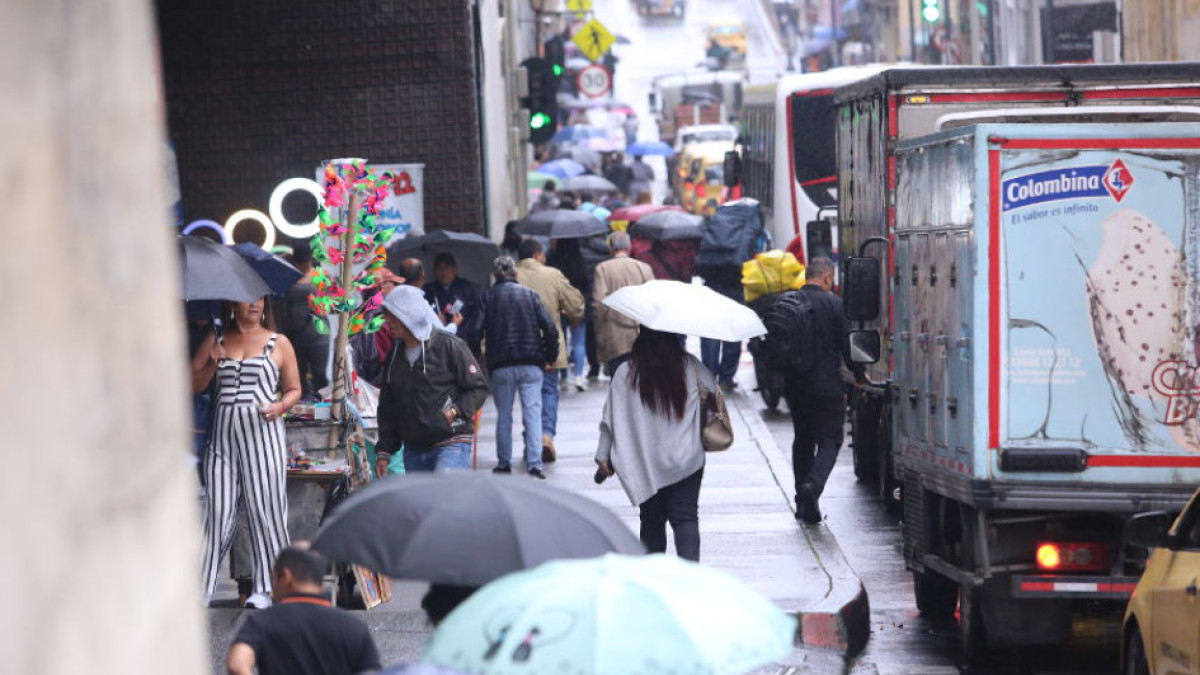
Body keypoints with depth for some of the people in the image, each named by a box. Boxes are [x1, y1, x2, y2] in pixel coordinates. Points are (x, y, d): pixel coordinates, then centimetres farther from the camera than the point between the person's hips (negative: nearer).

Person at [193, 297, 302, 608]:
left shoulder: (278, 343, 8)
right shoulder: (215, 341, 12)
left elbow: (294, 389, 11)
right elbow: (192, 386, 11)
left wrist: (280, 406, -10)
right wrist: (211, 366, -7)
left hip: (262, 434, -2)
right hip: (223, 434, 2)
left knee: (265, 510, -3)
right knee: (217, 512, -2)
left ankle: (266, 588, 5)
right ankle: (201, 588, 1)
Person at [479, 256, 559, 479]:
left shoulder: (488, 297, 2)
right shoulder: (529, 294, 3)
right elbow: (550, 328, -3)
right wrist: (549, 356, 7)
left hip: (501, 366, 0)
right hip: (531, 366, 0)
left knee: (503, 416, 11)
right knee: (533, 414, -1)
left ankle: (504, 463, 15)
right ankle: (534, 464, -8)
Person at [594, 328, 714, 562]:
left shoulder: (625, 372, -5)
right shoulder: (690, 366, -3)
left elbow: (611, 418, -4)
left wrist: (603, 456, 2)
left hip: (646, 463, 0)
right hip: (686, 461, 0)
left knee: (652, 520, 13)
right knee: (685, 518, 0)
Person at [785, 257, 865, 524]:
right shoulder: (833, 303, -8)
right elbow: (847, 344, -7)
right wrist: (859, 375, 9)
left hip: (794, 384, 5)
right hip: (826, 384, -5)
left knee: (802, 439, 17)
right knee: (829, 440, 1)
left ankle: (803, 502, 16)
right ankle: (813, 485, -24)